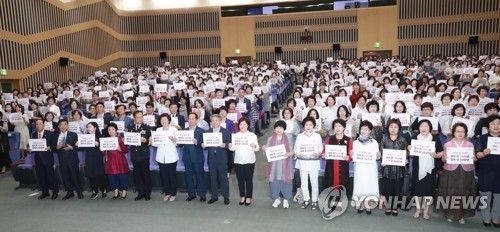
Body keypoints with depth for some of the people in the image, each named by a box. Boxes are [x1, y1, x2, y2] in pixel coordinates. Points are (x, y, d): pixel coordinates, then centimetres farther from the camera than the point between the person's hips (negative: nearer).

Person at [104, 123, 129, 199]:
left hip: (120, 161, -3)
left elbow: (126, 150, -7)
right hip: (110, 161, 4)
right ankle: (115, 192, 21)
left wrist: (120, 149, -24)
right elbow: (105, 152, 13)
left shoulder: (121, 139, -3)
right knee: (111, 177, 6)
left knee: (122, 176, 1)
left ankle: (124, 192, 16)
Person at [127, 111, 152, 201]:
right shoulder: (130, 128, 11)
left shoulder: (147, 128, 3)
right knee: (137, 174, 6)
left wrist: (146, 140, -24)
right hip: (134, 154, 3)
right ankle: (141, 192, 16)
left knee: (146, 173, 1)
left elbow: (150, 140, -4)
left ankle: (147, 193, 11)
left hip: (144, 154, -3)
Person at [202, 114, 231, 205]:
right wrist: (203, 146, -11)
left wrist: (225, 145, -24)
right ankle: (214, 196, 20)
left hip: (222, 158, -3)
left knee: (223, 177, 0)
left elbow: (229, 144, -3)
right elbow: (205, 144, 10)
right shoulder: (207, 132, 11)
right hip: (211, 158, 3)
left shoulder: (226, 131, 2)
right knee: (213, 178, 9)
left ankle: (226, 197, 10)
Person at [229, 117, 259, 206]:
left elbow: (257, 148, -4)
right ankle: (242, 196, 20)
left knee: (249, 179, 2)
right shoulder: (235, 135, 6)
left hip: (249, 161, -2)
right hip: (238, 161, 2)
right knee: (240, 180, 7)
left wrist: (254, 146, -26)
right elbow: (233, 148, 2)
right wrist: (230, 146, -20)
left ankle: (249, 197, 13)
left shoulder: (253, 135, 2)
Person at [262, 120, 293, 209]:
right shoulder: (270, 139, 7)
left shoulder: (288, 138, 3)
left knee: (285, 180, 1)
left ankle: (285, 200, 17)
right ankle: (276, 199, 21)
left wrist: (289, 154, -21)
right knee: (274, 180, 4)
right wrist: (264, 149, -15)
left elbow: (292, 151, 0)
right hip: (274, 164, 1)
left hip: (284, 164, -1)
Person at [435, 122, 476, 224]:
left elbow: (473, 158, 6)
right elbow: (443, 159, 2)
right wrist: (445, 158, -20)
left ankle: (462, 215, 21)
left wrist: (473, 159, -17)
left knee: (464, 194, 5)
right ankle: (450, 213, 20)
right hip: (450, 172, -1)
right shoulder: (447, 144, 3)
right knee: (450, 193, 4)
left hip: (465, 173, 1)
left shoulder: (470, 145, 5)